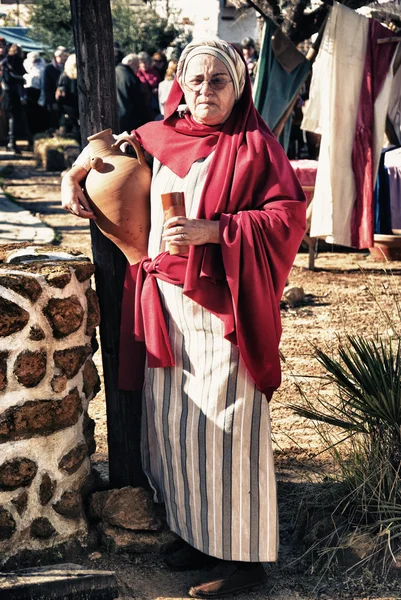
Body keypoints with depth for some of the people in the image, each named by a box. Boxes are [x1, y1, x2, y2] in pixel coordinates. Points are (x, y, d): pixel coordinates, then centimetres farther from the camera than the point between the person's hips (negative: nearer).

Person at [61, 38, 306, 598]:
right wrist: (75, 174, 16)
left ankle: (242, 552, 10)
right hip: (166, 304, 6)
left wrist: (211, 229, -22)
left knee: (223, 426, -3)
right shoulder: (165, 137, 11)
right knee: (172, 418, 10)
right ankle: (194, 530, 27)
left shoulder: (254, 146, -7)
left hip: (223, 311, -6)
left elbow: (289, 216, -15)